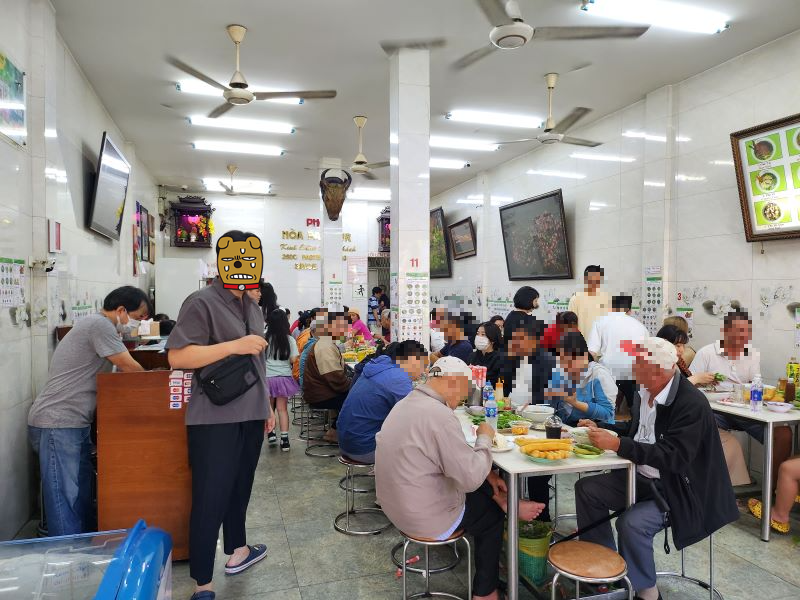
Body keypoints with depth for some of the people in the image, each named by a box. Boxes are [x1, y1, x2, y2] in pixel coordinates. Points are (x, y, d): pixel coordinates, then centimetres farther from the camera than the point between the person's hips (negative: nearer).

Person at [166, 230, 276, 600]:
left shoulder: (252, 308, 13)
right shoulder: (202, 302, -11)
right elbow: (177, 357, -18)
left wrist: (266, 406, 19)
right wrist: (234, 345, -23)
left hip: (250, 416, 8)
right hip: (215, 419, -7)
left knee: (239, 488, 20)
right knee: (210, 498, 0)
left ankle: (237, 551, 38)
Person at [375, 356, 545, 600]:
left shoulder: (405, 404, 3)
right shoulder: (439, 414, -28)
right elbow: (472, 477, -25)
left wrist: (487, 474, 6)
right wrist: (485, 438, -10)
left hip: (395, 505, 8)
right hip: (427, 519, -8)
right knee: (493, 514, 20)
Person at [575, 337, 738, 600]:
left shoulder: (692, 404, -23)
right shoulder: (644, 392, -1)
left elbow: (674, 457, -30)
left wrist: (618, 444, -32)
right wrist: (601, 431, -3)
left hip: (678, 488, -8)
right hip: (642, 478, 8)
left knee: (632, 523, -28)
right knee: (586, 489, -2)